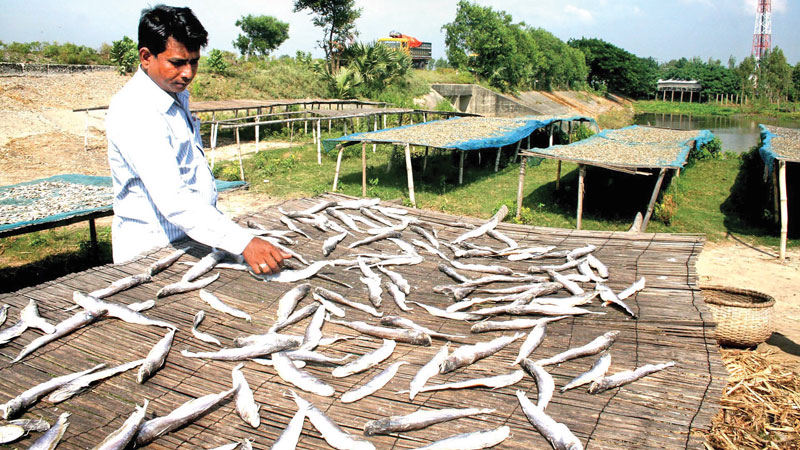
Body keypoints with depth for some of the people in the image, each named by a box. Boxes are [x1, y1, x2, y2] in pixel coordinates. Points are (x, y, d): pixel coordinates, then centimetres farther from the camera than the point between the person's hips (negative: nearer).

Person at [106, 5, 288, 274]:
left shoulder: (178, 96, 9)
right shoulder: (133, 112, -20)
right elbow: (172, 199, -31)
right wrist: (244, 242, -39)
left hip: (193, 238, 7)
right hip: (150, 252, -7)